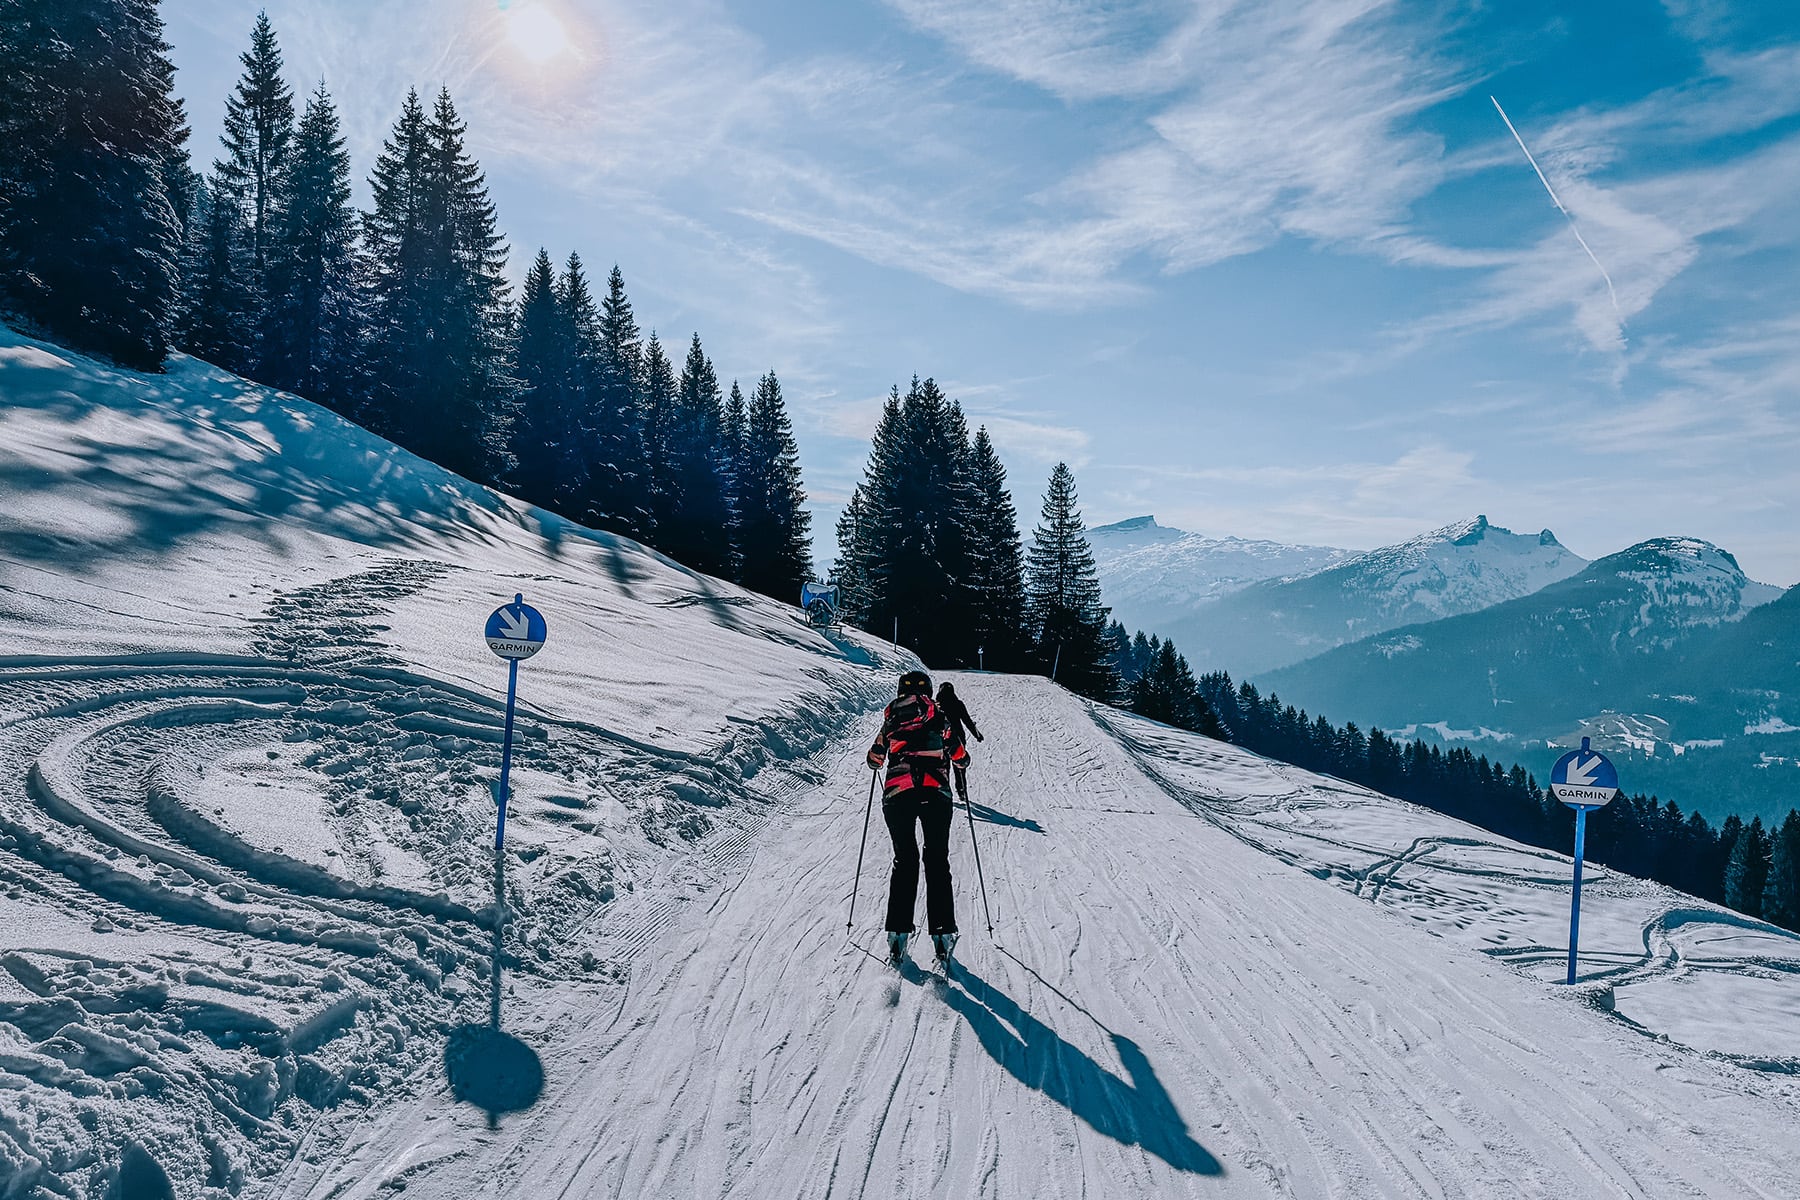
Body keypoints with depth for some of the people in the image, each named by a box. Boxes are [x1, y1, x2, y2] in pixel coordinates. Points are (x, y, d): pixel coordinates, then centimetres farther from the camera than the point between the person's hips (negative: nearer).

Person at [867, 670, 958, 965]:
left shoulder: (892, 719, 11)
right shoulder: (940, 716, 10)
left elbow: (875, 759, 20)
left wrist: (876, 761, 43)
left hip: (897, 795, 1)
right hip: (936, 794, -1)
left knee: (904, 860, 14)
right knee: (937, 862, 11)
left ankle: (898, 932, 7)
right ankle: (942, 933, 5)